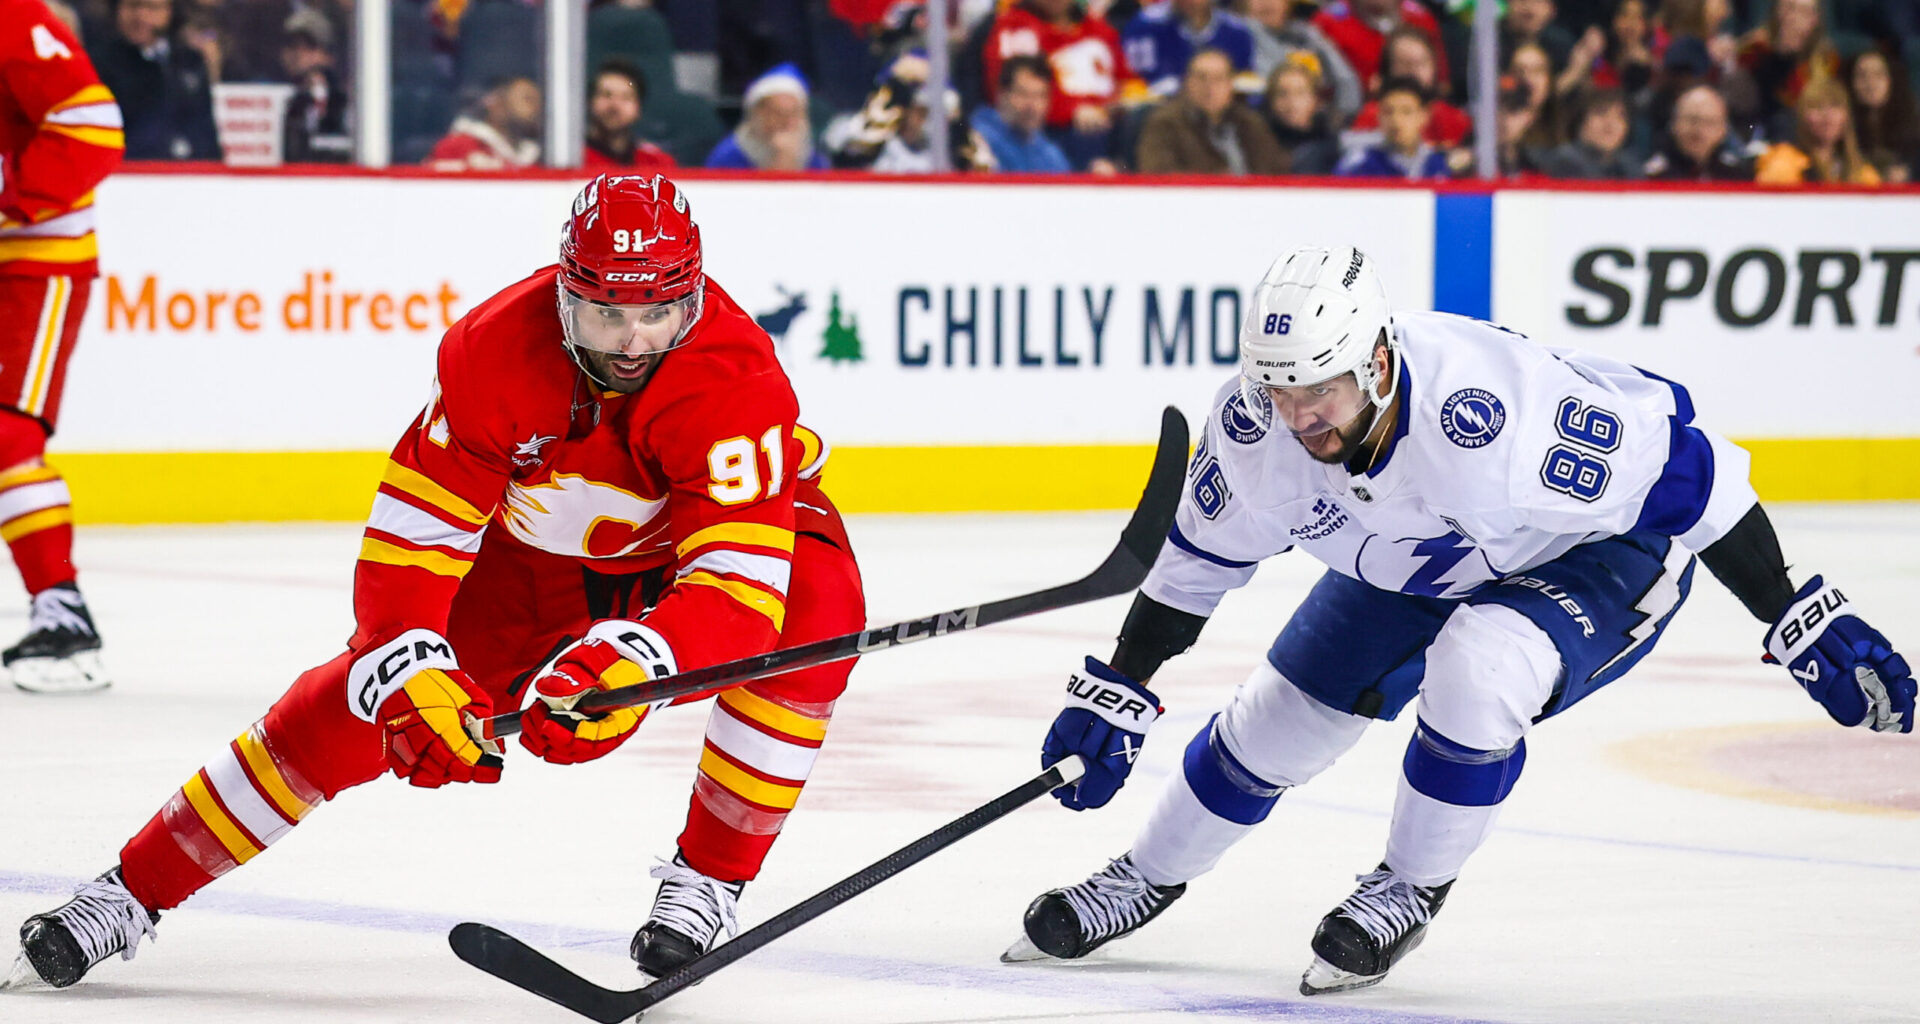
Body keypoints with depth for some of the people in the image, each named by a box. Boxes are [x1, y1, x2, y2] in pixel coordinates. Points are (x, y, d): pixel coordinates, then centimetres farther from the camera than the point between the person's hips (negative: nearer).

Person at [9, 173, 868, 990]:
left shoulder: (737, 379, -38)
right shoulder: (493, 351, -31)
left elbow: (740, 576, -45)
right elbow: (412, 531, -28)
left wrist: (627, 666, -61)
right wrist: (417, 676, -44)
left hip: (718, 519, -1)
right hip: (534, 545, 1)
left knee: (814, 609, -33)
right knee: (368, 699, -11)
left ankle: (709, 877, -16)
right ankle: (135, 887, 1)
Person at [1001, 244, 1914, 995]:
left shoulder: (1490, 411, -43)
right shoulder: (1257, 422, -25)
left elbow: (1689, 477, -34)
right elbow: (1199, 558, -5)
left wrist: (1806, 627, -29)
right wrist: (1113, 697, -3)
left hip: (1607, 549, -6)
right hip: (1407, 566, 6)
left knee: (1478, 665, -32)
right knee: (1283, 715, 3)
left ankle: (1410, 890, -7)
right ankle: (1148, 877, 31)